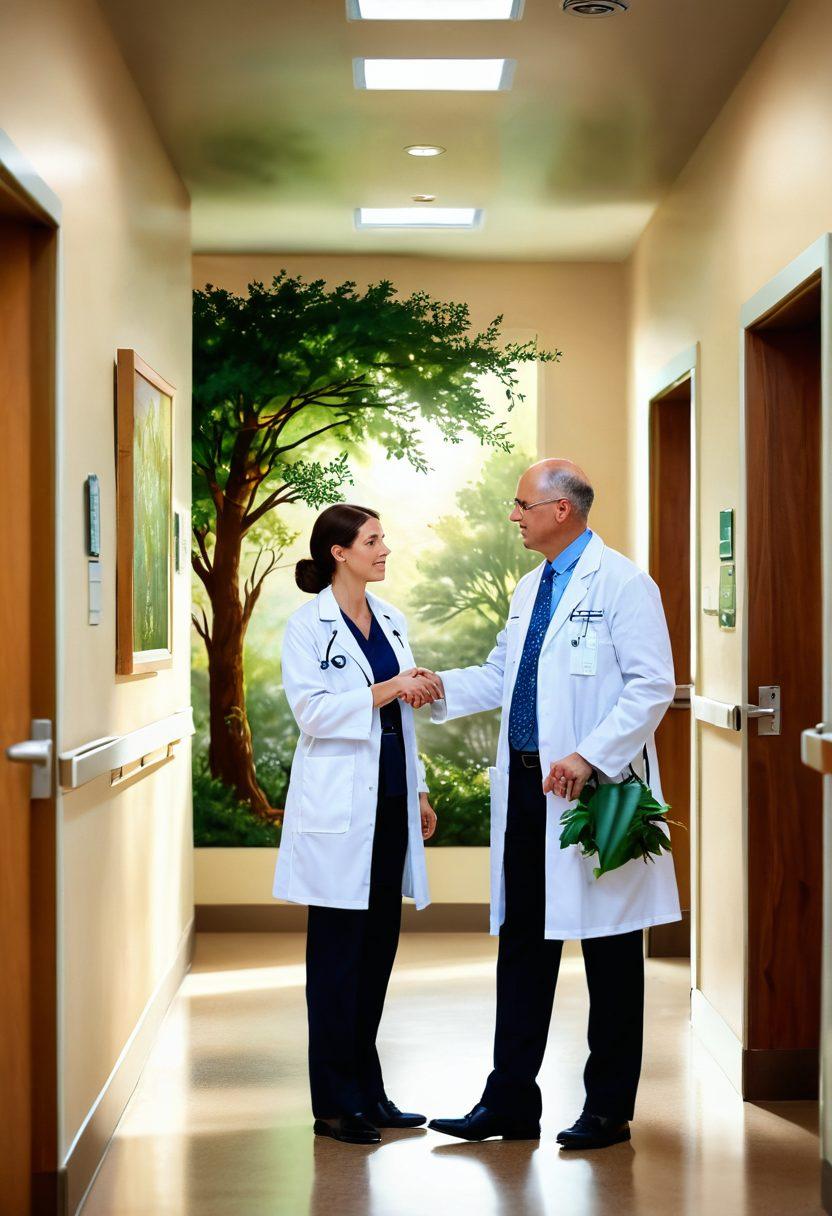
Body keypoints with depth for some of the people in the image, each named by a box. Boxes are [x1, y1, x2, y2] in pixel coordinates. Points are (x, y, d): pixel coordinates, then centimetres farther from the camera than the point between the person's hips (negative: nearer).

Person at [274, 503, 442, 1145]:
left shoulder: (390, 620, 14)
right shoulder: (308, 624, -6)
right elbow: (312, 708, -15)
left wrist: (420, 790, 16)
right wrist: (387, 691, -21)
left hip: (391, 799, 7)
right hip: (339, 805, -6)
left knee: (379, 947, 10)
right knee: (339, 951, -1)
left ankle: (368, 1091, 19)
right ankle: (336, 1103, 7)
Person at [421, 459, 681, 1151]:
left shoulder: (621, 584, -9)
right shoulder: (529, 590, 16)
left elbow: (653, 685, -15)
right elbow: (500, 677, 24)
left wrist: (590, 758, -22)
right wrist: (439, 688, 6)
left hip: (594, 791, -8)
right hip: (525, 785, 8)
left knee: (609, 950, 3)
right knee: (522, 942, 10)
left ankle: (608, 1108, 13)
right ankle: (511, 1102, 18)